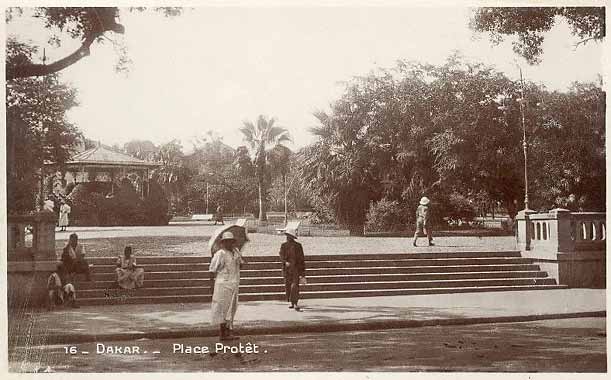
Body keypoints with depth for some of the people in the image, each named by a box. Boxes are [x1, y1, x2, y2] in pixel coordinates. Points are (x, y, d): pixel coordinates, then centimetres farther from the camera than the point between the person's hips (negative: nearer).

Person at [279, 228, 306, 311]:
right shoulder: (283, 245, 9)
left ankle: (295, 303, -15)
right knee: (288, 286, 6)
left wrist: (303, 272, 4)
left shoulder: (298, 246, 3)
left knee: (295, 286, -13)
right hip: (287, 269, 3)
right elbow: (281, 255, -5)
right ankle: (291, 302, 19)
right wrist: (285, 262, -25)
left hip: (296, 269, -3)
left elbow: (302, 259, 6)